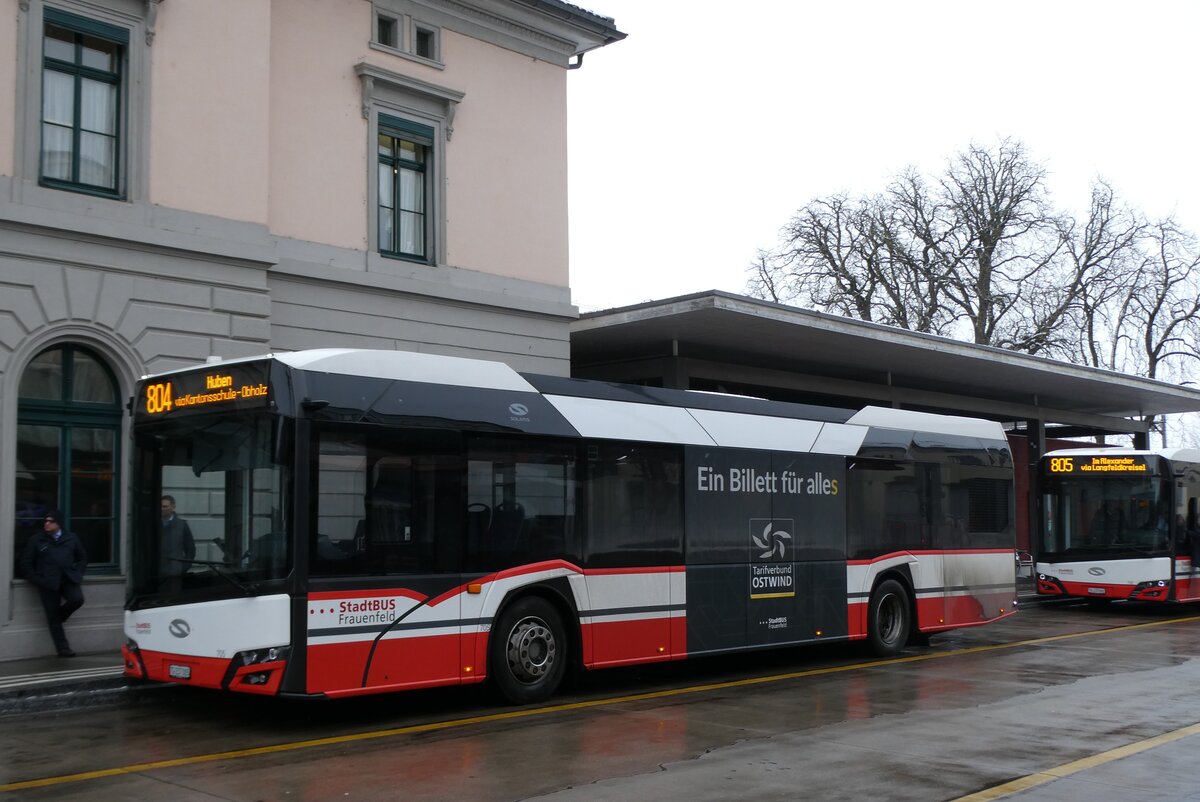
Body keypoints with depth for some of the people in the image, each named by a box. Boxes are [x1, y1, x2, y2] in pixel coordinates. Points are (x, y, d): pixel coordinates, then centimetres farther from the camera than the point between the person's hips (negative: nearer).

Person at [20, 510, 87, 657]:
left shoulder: (71, 539, 9)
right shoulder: (36, 540, 4)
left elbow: (82, 558, 21)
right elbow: (26, 564, 6)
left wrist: (78, 574, 6)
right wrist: (37, 581, -4)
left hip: (68, 579, 1)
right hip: (48, 583, -1)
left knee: (77, 599, -24)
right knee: (53, 618, -2)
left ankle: (59, 616, 8)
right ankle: (63, 649, 5)